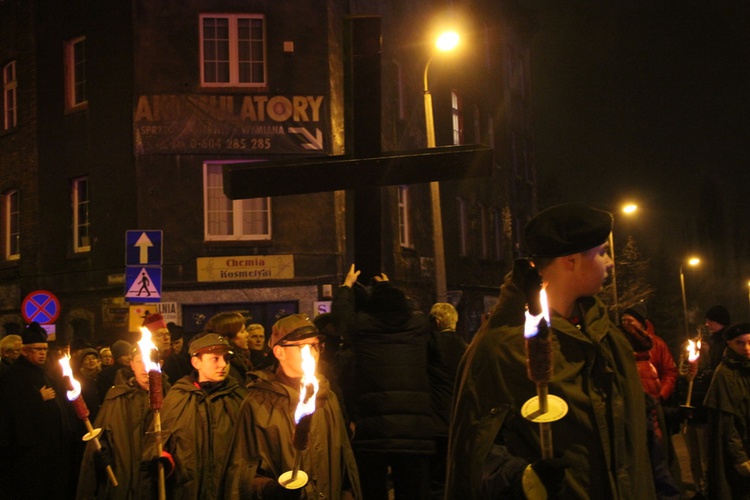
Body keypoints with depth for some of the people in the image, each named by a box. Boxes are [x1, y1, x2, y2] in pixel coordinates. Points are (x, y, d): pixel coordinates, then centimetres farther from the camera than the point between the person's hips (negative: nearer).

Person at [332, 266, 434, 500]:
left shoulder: (361, 325, 3)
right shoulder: (418, 324, 9)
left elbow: (340, 311, 25)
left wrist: (347, 285, 43)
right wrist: (389, 289, 50)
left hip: (372, 429, -1)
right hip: (417, 429, 1)